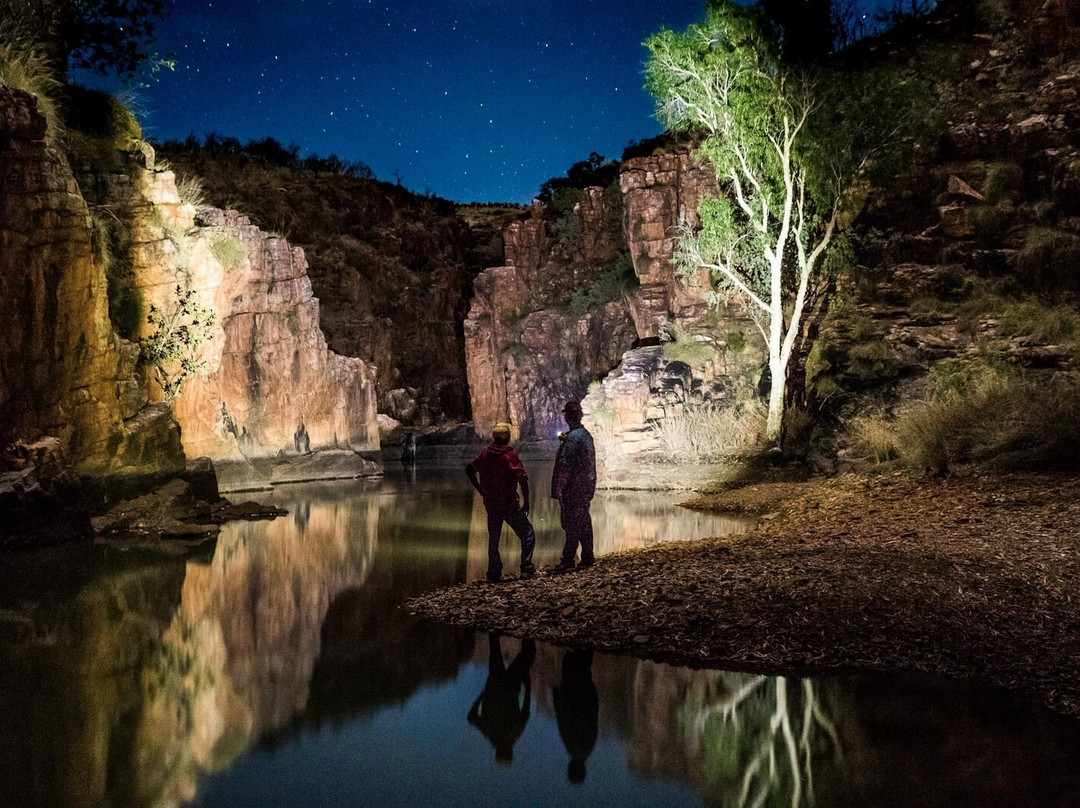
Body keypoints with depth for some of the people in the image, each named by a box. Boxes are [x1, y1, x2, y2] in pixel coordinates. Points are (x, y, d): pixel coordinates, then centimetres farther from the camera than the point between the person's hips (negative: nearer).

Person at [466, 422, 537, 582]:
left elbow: (469, 470, 12)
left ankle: (494, 574, 16)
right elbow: (523, 479, -22)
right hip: (509, 504, -5)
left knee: (493, 539, 16)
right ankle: (526, 569, 4)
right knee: (527, 533, 10)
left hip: (490, 504, 5)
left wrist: (481, 490, 16)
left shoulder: (485, 454, 2)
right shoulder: (510, 455, -15)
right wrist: (526, 502, -12)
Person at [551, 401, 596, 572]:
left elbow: (565, 466, -20)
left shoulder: (571, 438, -18)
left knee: (572, 524, -6)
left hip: (574, 488, -9)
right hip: (587, 486, 9)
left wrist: (559, 489, -16)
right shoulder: (586, 434, 11)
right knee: (583, 521, 13)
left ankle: (567, 561, -4)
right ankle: (587, 558, 18)